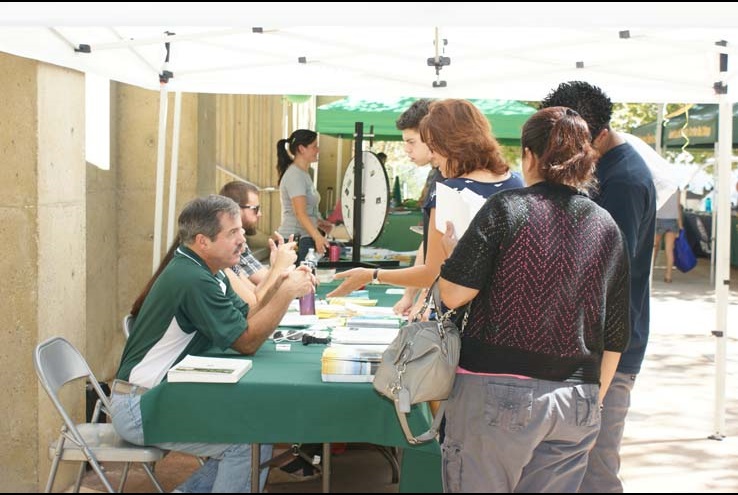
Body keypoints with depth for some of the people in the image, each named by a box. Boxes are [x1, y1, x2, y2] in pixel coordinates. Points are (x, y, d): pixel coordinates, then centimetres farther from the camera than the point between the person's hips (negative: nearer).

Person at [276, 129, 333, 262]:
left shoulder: (303, 173, 17)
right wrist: (318, 237, -33)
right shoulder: (294, 175, -13)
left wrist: (318, 222, 16)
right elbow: (300, 213, -23)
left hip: (304, 238, 9)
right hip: (295, 240, -9)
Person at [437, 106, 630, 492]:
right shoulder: (607, 228, 8)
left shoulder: (507, 208, -8)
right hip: (577, 402, 5)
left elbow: (452, 294, -11)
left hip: (498, 393, -5)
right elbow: (615, 337, 12)